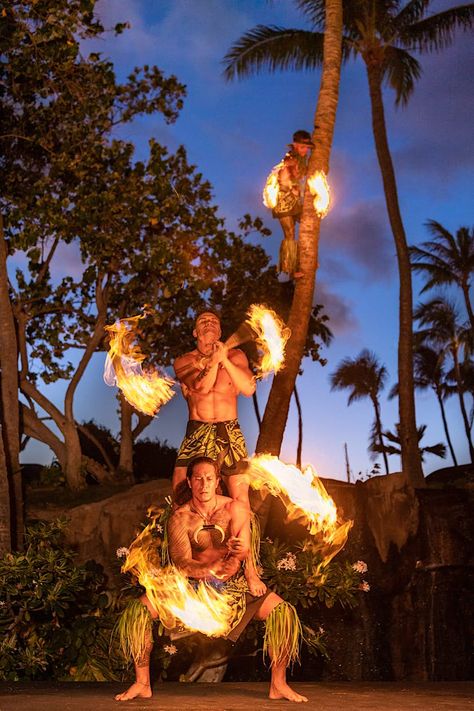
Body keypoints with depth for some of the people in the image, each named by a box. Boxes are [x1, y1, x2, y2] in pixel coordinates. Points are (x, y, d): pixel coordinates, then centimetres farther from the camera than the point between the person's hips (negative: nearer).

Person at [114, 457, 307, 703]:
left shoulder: (235, 509, -8)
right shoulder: (180, 517, -10)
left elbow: (243, 551, -16)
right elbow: (181, 564, -20)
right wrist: (226, 550, -37)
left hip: (233, 586, 0)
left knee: (284, 612, -19)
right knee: (139, 610, -20)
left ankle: (278, 684, -3)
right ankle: (142, 683, -5)